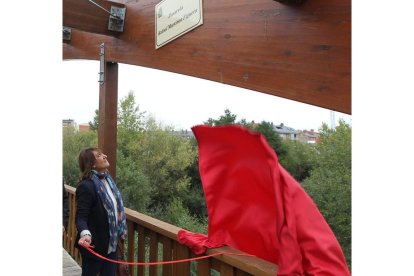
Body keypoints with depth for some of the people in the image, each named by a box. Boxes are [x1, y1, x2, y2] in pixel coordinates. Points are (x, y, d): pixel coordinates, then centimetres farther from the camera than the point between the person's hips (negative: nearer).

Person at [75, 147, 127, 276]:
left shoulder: (107, 179, 4)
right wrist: (85, 234, -44)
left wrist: (119, 231, 22)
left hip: (110, 242, 8)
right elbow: (81, 216, -25)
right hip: (94, 244, -8)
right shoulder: (86, 186, -22)